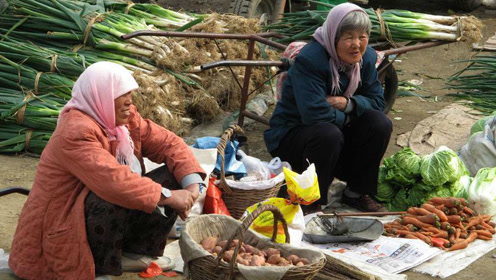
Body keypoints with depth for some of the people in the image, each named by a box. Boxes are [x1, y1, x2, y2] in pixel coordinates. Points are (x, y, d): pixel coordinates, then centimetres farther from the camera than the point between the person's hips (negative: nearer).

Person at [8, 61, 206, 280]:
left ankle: (134, 251, 7)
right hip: (63, 231, -9)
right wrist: (167, 196, -32)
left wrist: (192, 184, -16)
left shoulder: (124, 117, 1)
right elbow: (113, 180, -37)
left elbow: (168, 143, 0)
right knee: (117, 198, -38)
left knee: (172, 177, -1)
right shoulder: (75, 133, -26)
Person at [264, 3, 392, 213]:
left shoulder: (366, 57, -5)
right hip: (289, 134, -7)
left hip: (336, 127, 7)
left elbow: (377, 100, -2)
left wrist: (349, 103, -23)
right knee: (328, 134, -38)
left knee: (380, 123, -16)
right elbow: (315, 114, -36)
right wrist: (347, 116, -17)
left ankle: (358, 193, 0)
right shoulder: (309, 60, -28)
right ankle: (311, 202, -17)